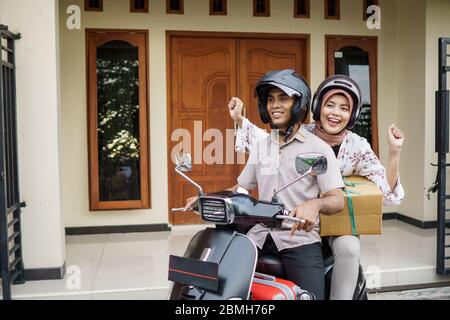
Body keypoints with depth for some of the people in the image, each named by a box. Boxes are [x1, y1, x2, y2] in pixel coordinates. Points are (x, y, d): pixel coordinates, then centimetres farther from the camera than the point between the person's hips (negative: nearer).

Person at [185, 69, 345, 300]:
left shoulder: (318, 148, 0)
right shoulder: (261, 146, 17)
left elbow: (337, 200, -6)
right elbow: (241, 188, 22)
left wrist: (315, 204, -28)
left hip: (299, 238, -4)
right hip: (260, 235, 4)